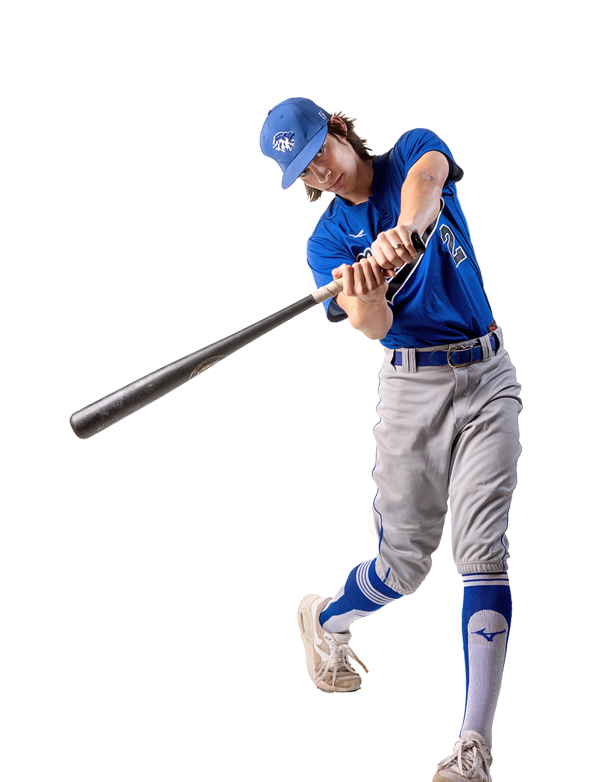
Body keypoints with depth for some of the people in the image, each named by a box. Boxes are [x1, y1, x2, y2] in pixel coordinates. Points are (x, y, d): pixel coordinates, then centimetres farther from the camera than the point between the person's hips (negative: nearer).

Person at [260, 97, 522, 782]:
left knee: (482, 550, -11)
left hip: (488, 377, 0)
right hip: (412, 389, 0)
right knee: (405, 562, 3)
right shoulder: (329, 241, -1)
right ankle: (326, 621, 38)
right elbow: (374, 326, -19)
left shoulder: (414, 153, 0)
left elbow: (425, 181, -27)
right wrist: (364, 290, -43)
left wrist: (405, 229, -49)